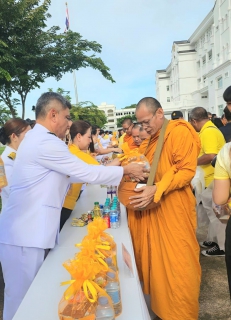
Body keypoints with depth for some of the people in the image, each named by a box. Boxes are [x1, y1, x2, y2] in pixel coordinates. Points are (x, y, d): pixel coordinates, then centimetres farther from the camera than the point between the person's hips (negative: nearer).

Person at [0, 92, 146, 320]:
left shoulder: (38, 139, 14)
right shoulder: (45, 142, -20)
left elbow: (67, 173, 17)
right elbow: (86, 173, -18)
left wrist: (108, 170, 14)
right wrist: (125, 170, -4)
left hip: (26, 230, 10)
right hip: (24, 235, -10)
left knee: (28, 298, 20)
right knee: (21, 300, 7)